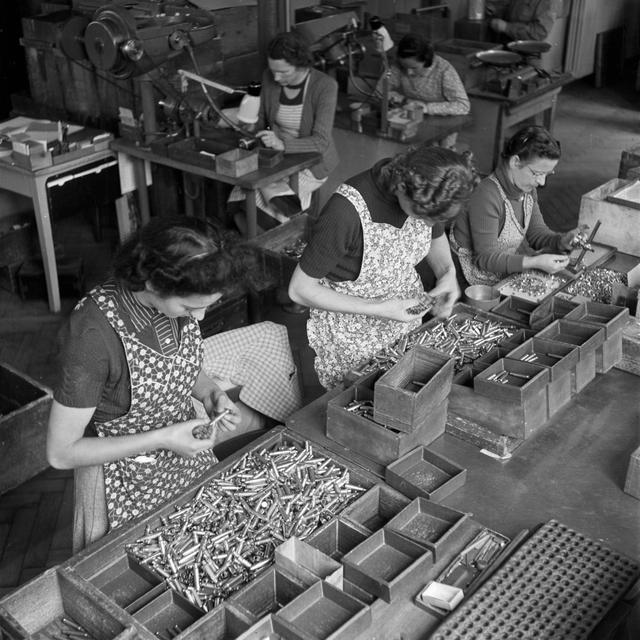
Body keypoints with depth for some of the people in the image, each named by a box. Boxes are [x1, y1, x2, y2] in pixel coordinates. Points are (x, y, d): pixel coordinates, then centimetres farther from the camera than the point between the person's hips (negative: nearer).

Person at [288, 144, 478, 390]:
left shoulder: (428, 196, -16)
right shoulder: (346, 211, -34)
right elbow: (299, 289, -24)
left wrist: (448, 272, -13)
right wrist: (378, 309, -27)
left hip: (406, 317, 5)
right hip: (350, 334, -5)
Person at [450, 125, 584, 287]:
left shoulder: (528, 189, -2)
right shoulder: (487, 197, -30)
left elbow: (536, 231, 7)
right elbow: (486, 257, -27)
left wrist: (562, 240, -15)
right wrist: (534, 262, -36)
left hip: (513, 260, 9)